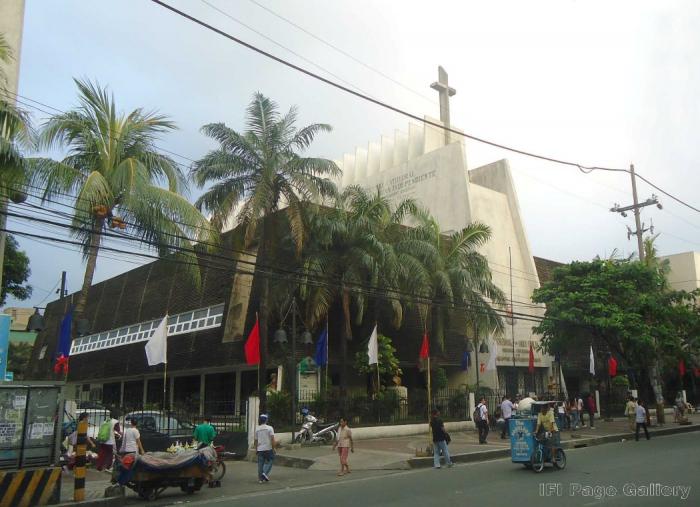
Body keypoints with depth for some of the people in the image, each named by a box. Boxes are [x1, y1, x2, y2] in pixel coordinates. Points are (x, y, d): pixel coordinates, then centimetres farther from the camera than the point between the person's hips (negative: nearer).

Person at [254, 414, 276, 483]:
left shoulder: (257, 429, 7)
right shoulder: (269, 428, -7)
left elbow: (256, 440, 12)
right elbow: (272, 439, -13)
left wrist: (256, 449, 21)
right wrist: (273, 448, -7)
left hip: (260, 449, 4)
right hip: (268, 448, -4)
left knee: (260, 464, 7)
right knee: (269, 461, 11)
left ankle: (261, 479, 8)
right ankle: (265, 473, -8)